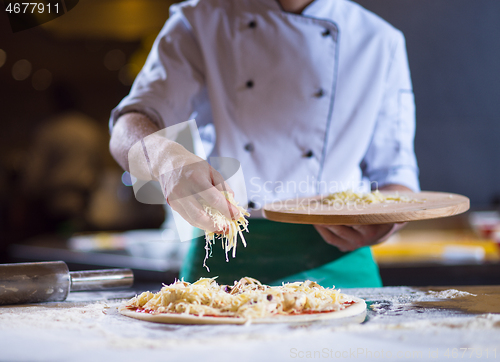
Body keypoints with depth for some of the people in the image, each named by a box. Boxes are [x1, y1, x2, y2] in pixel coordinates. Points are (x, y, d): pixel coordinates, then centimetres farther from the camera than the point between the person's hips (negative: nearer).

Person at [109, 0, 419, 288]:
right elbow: (128, 132, -6)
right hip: (224, 258, 0)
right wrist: (164, 155, -30)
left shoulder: (381, 42, 10)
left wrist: (382, 226, -11)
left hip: (333, 264, 1)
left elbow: (396, 170, 12)